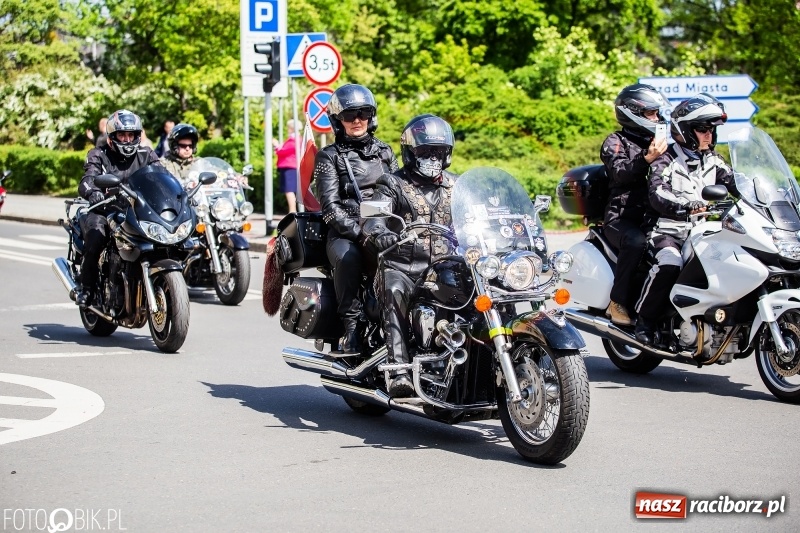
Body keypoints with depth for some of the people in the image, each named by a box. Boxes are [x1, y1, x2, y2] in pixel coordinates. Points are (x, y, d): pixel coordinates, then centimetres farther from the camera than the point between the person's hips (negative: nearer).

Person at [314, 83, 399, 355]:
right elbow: (330, 205, -3)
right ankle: (351, 327, -32)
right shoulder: (329, 156, 8)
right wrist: (358, 232, -18)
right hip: (344, 233, -3)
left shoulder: (384, 152, 22)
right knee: (348, 258, -38)